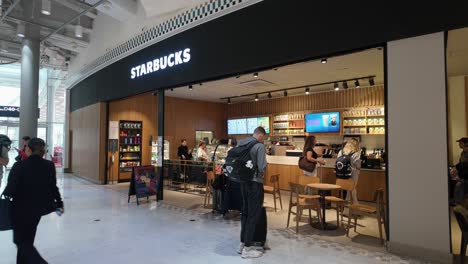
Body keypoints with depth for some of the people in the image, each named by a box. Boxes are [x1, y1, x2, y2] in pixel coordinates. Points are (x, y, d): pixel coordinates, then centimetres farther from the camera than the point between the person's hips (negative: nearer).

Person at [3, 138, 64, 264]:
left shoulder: (19, 166, -19)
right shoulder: (49, 165, -8)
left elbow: (10, 189, -19)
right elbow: (53, 187, -2)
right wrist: (59, 203, 10)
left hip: (21, 208, -5)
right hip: (38, 207, 5)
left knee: (21, 241, 10)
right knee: (27, 239, 25)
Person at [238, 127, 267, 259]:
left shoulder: (241, 143, 7)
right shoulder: (259, 146, -14)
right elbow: (262, 167, -20)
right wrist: (263, 170, 2)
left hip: (243, 181, 8)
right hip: (255, 182, -7)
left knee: (245, 212, 18)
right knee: (254, 214, 2)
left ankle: (243, 243, 28)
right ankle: (248, 248, 9)